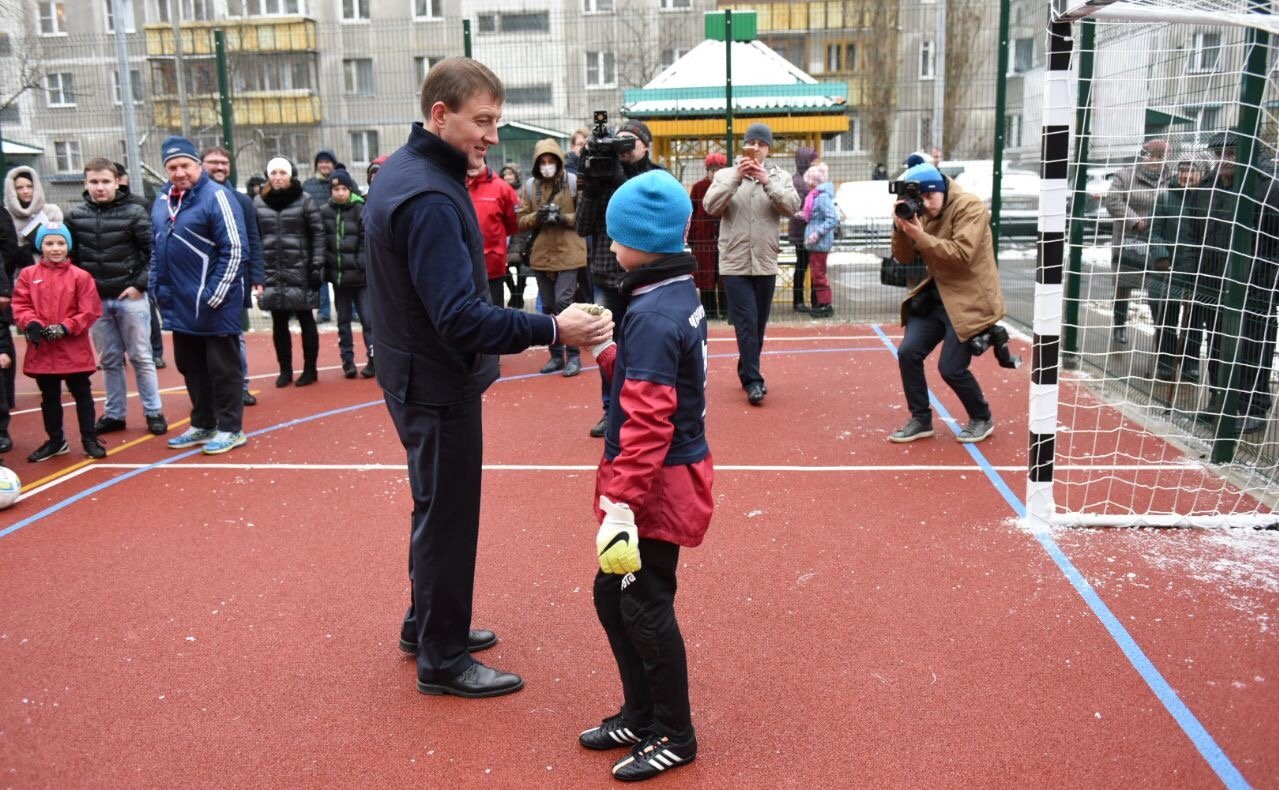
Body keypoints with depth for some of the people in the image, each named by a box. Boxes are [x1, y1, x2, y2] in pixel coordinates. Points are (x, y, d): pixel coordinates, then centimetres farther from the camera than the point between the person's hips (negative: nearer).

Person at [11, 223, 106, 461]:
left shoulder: (80, 276, -5)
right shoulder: (28, 275, 3)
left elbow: (89, 312, -8)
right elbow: (20, 305, 0)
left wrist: (65, 328, -17)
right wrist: (31, 323, -18)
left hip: (74, 349, -3)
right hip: (41, 349, 3)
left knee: (82, 394, 6)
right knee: (49, 397, 14)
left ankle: (89, 439, 16)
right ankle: (55, 440, 28)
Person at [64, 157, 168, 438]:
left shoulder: (134, 213, -6)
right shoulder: (74, 216, 2)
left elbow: (154, 253, -6)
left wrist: (140, 284, -11)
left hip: (130, 298, -3)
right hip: (95, 300, 3)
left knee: (141, 358, 5)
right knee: (109, 361, 11)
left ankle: (153, 412, 14)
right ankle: (114, 414, 21)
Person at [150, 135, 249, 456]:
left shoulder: (216, 196, -12)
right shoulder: (162, 199, 11)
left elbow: (235, 249, -16)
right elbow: (155, 247, 21)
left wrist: (214, 295, -17)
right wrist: (156, 287, 13)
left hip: (213, 305, -8)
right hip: (179, 305, 8)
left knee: (223, 368, 3)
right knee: (190, 367, 16)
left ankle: (231, 429, 14)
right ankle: (203, 425, 30)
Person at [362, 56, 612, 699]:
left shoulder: (405, 171, 8)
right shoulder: (429, 197, -24)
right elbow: (461, 318, -30)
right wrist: (551, 329, -33)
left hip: (421, 375, 10)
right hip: (439, 386, -10)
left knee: (438, 508, 22)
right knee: (447, 517, 3)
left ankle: (426, 624, 39)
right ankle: (442, 661, 19)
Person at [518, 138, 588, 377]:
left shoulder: (573, 182, -3)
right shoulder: (529, 186, 6)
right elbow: (520, 220, 6)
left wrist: (565, 218, -18)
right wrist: (537, 216, -13)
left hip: (568, 253, -4)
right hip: (541, 254, 4)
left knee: (564, 302, -11)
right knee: (548, 307, 10)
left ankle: (573, 355, 2)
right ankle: (556, 355, 21)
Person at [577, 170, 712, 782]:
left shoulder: (652, 315, -22)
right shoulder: (679, 296, 8)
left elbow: (647, 421, -26)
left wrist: (621, 503, -27)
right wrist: (604, 349, 8)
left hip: (659, 487, -10)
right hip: (669, 481, 10)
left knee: (644, 606, 4)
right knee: (612, 595, 18)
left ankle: (674, 737, 22)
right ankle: (640, 715, 33)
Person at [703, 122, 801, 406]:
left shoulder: (780, 177, 6)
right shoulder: (725, 175, 2)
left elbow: (792, 206, -10)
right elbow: (711, 206, -13)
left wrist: (768, 181, -21)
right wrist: (736, 177, -21)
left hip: (765, 263, 3)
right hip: (734, 263, -3)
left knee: (759, 324, 12)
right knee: (747, 322, -8)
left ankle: (747, 373, 28)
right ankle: (754, 380, -5)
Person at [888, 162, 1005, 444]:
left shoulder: (969, 206, -16)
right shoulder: (921, 213, 5)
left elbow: (962, 254, -26)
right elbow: (904, 257, 5)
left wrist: (920, 236, -28)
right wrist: (901, 228, -13)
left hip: (968, 301, -7)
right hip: (936, 296, 7)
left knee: (951, 368, -9)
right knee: (908, 353, -2)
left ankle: (982, 419, 17)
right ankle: (921, 420, 13)